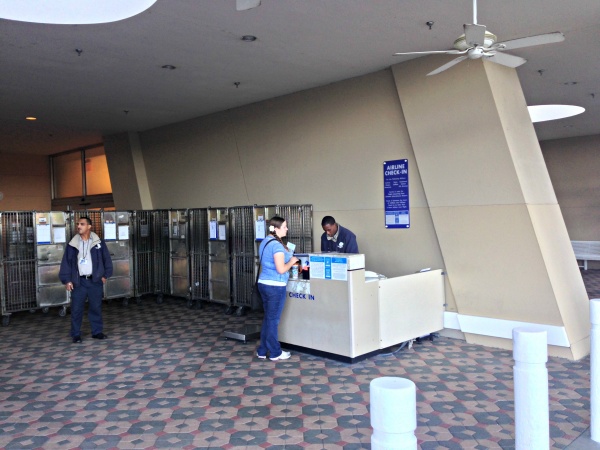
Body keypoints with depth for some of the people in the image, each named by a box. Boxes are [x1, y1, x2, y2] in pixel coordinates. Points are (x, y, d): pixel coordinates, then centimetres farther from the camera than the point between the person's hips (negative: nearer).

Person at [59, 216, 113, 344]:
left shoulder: (98, 242, 1)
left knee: (96, 307, 8)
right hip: (78, 281, 0)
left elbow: (106, 259, 7)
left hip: (95, 281, 0)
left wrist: (105, 275, 3)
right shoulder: (72, 245, 1)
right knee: (76, 309, 1)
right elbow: (66, 262, 2)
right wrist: (67, 280, -3)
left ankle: (97, 332, 19)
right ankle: (76, 335, 12)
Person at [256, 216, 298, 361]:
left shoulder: (265, 242, 11)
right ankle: (275, 353, 14)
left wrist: (286, 255, 19)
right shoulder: (277, 245, -18)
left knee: (267, 318, 17)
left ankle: (262, 351, 23)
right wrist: (292, 261, -6)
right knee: (273, 320, 2)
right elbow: (281, 269, -22)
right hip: (275, 286, -9)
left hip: (263, 283, 9)